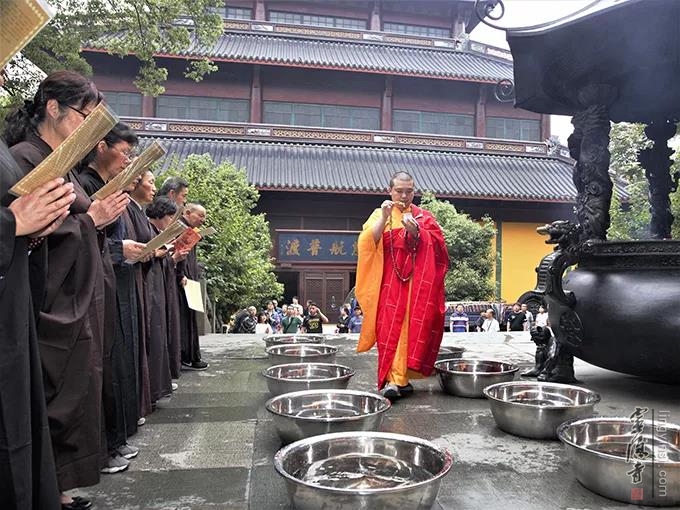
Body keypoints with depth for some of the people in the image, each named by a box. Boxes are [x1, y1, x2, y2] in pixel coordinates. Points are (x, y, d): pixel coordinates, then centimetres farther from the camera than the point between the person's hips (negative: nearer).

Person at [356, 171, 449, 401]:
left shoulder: (424, 217, 12)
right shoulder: (380, 214, 11)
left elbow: (437, 246, 0)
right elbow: (367, 243, -4)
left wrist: (416, 232, -15)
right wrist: (384, 218, -14)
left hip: (417, 283, 1)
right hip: (390, 282, -1)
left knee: (413, 327, -2)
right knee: (389, 327, -11)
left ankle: (402, 376, 10)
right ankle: (391, 379, -12)